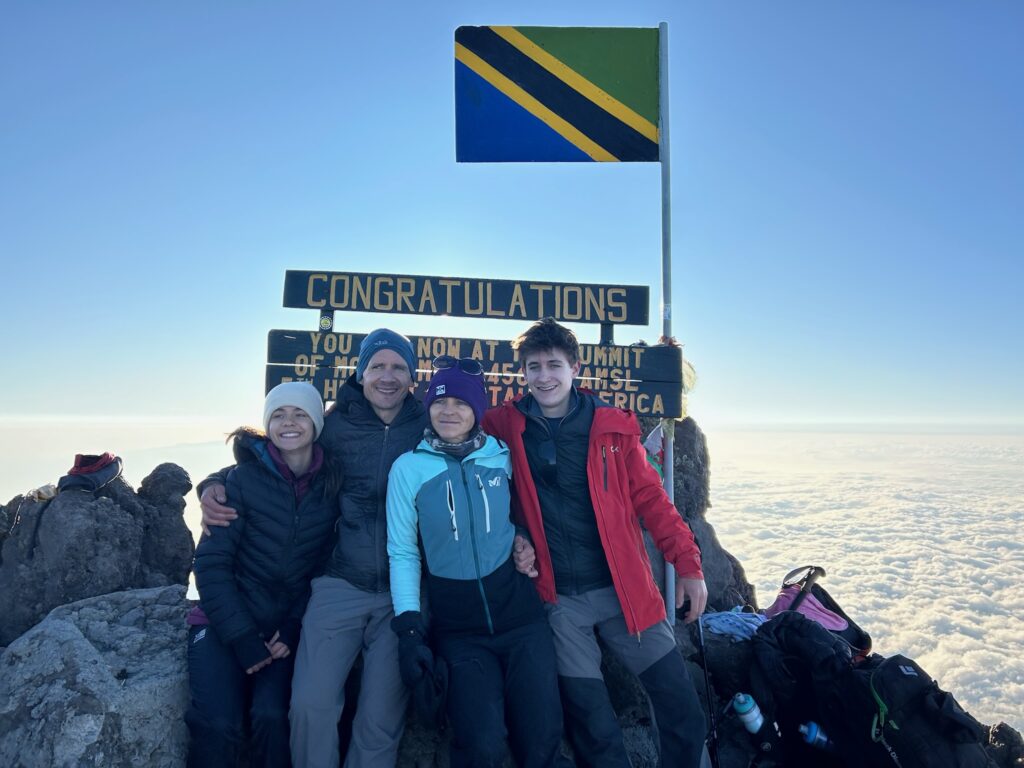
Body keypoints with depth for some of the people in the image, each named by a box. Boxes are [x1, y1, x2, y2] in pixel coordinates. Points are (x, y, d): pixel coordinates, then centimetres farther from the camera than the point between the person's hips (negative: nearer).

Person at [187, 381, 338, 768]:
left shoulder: (330, 485, -2)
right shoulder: (244, 477, -8)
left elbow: (327, 566, 2)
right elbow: (211, 562, -10)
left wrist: (294, 630, -7)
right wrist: (243, 638, -14)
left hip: (288, 627, 1)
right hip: (226, 623, -1)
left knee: (272, 716, -20)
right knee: (218, 724, -19)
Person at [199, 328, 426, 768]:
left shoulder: (430, 430, 0)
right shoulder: (333, 425, 2)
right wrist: (215, 485, -4)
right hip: (339, 587, 1)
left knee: (381, 717, 6)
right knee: (311, 703, -6)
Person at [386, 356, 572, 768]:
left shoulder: (504, 456, -1)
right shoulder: (408, 468, -3)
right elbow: (403, 553, -3)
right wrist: (410, 629, -8)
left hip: (520, 615, 1)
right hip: (457, 629, -1)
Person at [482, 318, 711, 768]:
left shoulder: (612, 427, 0)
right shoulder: (506, 427, -1)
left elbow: (650, 498, 3)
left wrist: (687, 564, -2)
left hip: (622, 589, 1)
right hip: (556, 599, -1)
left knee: (682, 709, 8)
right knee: (594, 728, 9)